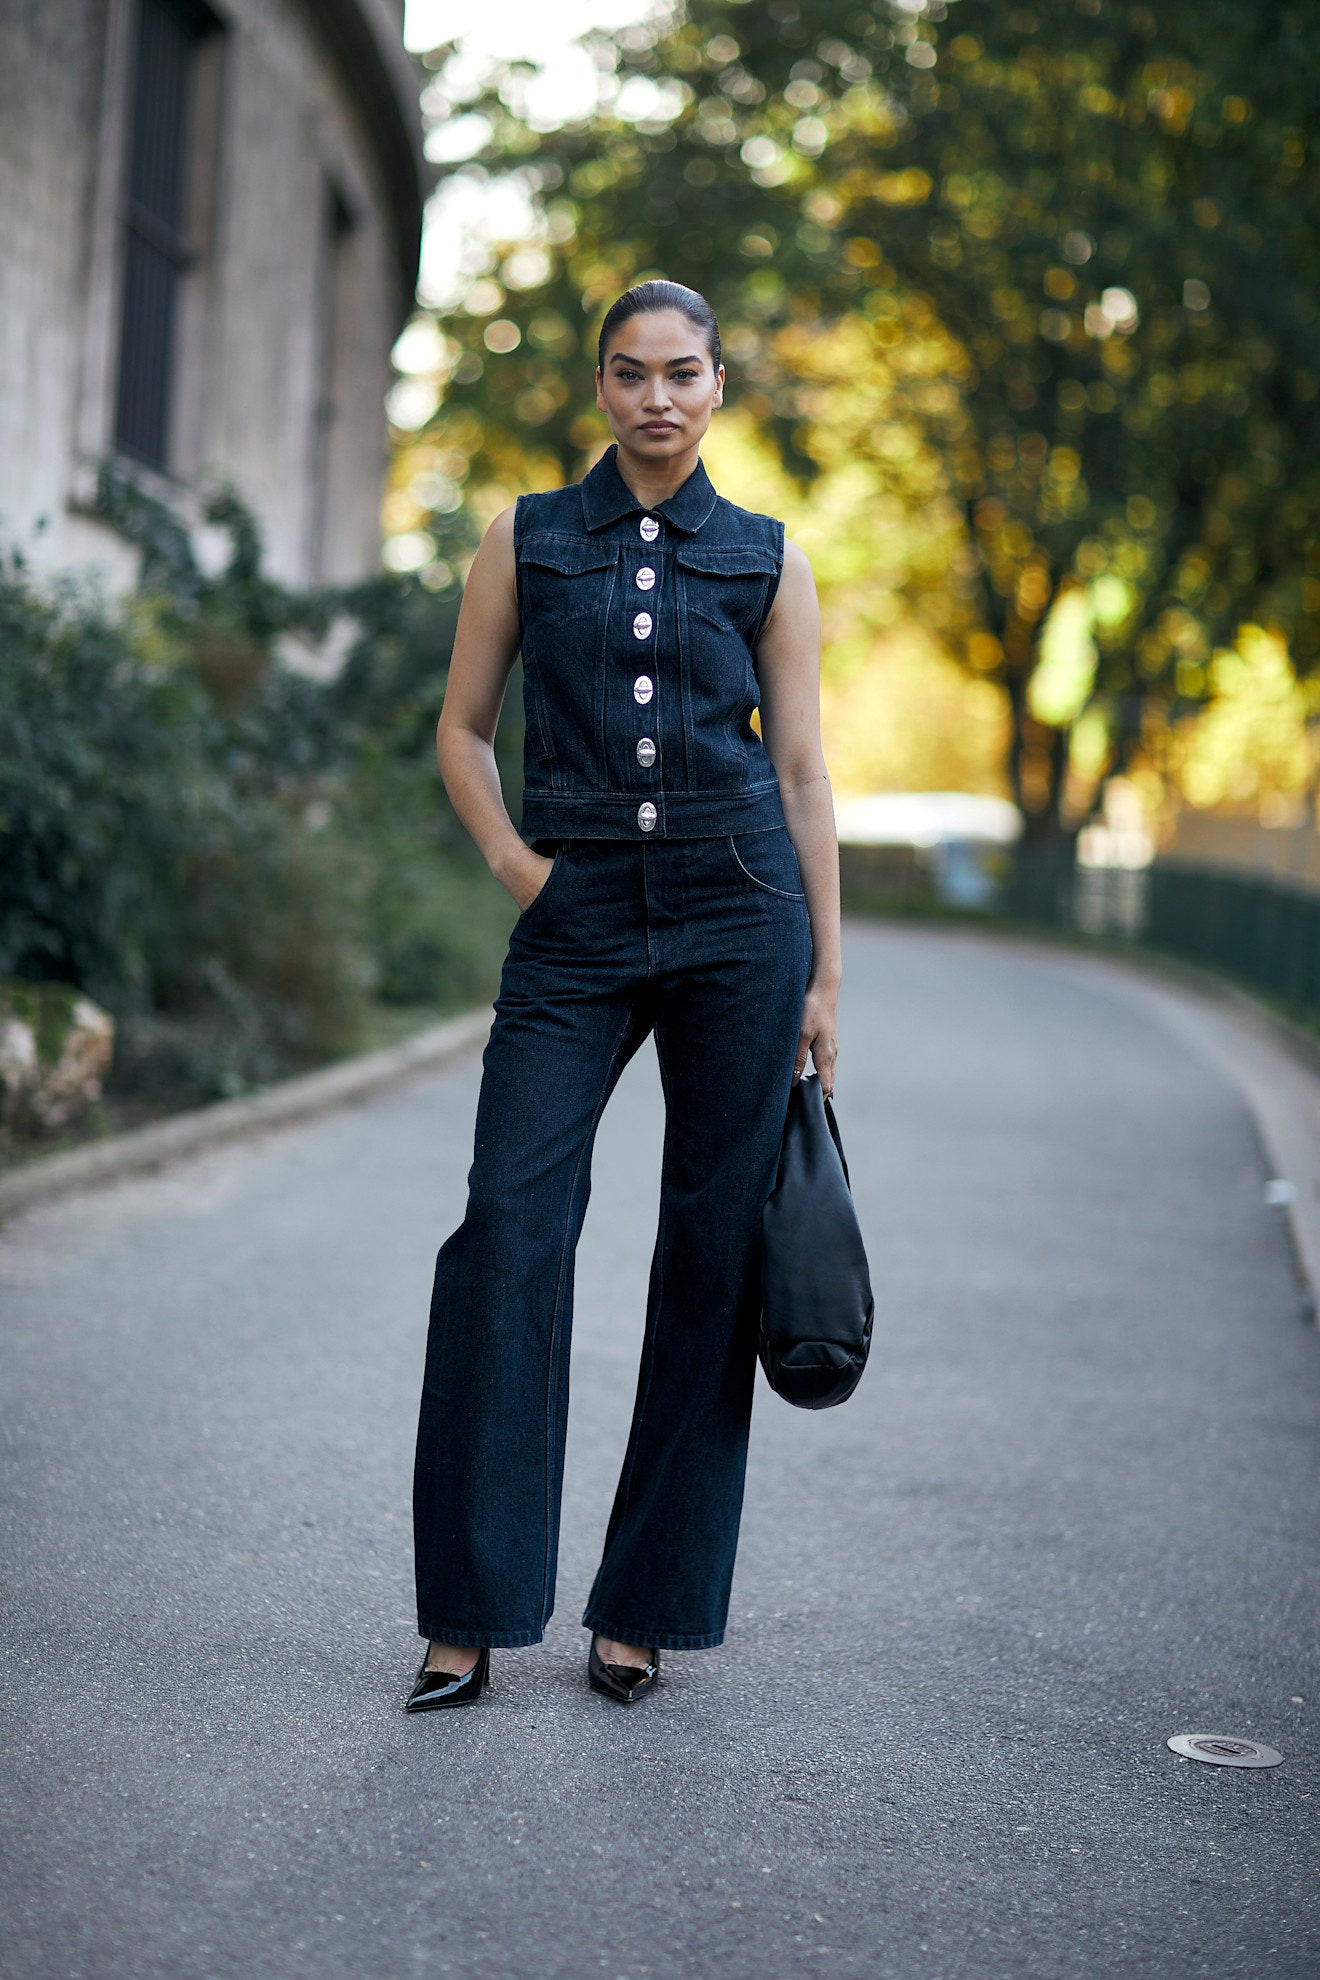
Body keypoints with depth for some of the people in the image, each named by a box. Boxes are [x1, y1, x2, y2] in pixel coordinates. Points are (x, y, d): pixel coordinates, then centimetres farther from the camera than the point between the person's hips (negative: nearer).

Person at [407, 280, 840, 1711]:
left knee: (713, 1246, 0)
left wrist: (824, 974, 5)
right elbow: (462, 729, 14)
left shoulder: (765, 561, 9)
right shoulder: (527, 542, 10)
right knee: (509, 1228, -11)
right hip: (576, 928, 0)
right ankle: (470, 1616, -4)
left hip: (738, 918, 0)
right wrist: (510, 854, -3)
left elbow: (803, 772, 8)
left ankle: (645, 1608, 11)